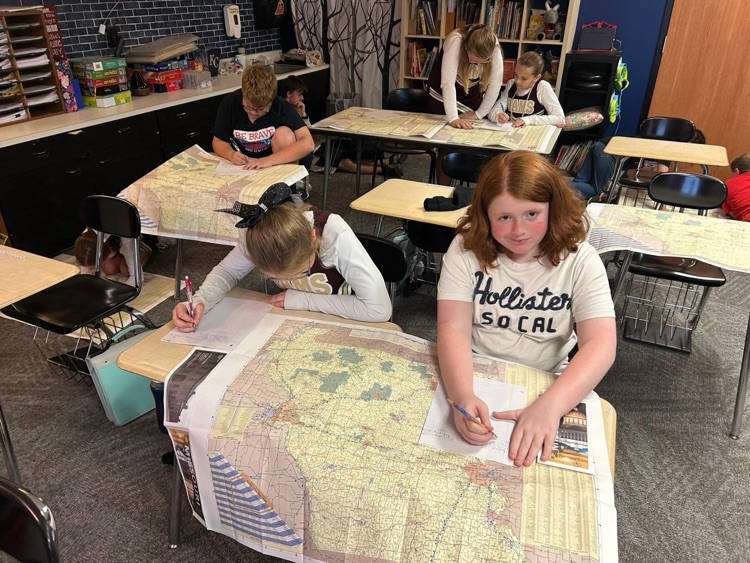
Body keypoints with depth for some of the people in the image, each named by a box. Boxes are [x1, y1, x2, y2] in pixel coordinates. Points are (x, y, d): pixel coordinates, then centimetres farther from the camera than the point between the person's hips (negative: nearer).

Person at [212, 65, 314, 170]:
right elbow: (219, 141, -1)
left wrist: (269, 160, -36)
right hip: (242, 168, 0)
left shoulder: (281, 107, -21)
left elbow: (308, 144, -29)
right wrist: (231, 154, -24)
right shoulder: (230, 103, -14)